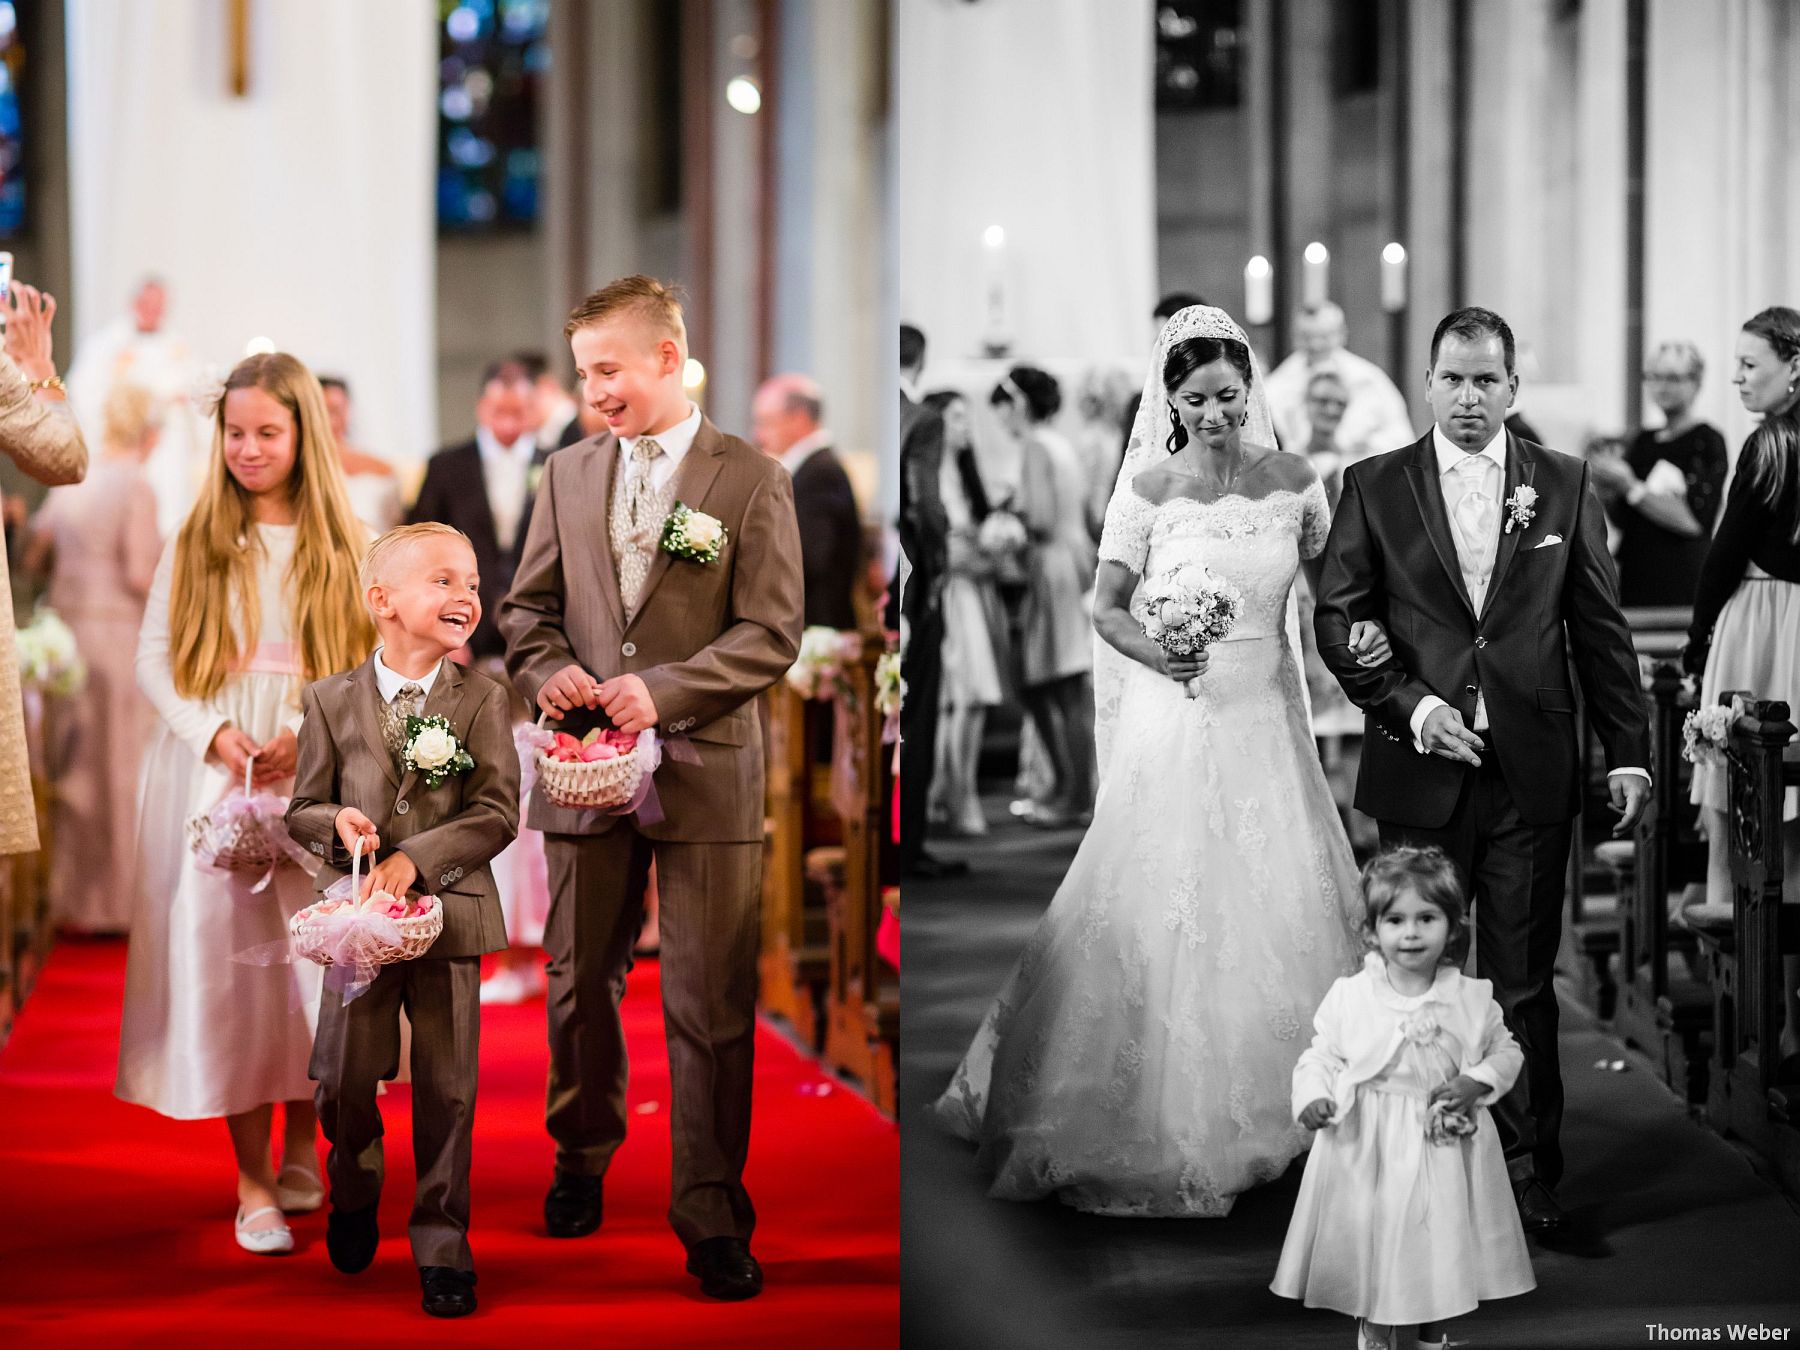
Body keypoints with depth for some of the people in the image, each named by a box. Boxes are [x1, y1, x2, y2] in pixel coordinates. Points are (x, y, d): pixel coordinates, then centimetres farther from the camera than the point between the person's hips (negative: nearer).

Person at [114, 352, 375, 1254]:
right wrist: (213, 731, -11)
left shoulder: (342, 544, 5)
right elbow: (154, 657, 5)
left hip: (317, 782, 0)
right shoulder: (196, 542, 7)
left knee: (314, 959, 1)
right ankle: (252, 1185, 2)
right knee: (227, 961, -4)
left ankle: (301, 1154, 22)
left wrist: (309, 734, -13)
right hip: (211, 780, 0)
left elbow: (375, 664, 0)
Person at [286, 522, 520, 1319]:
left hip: (449, 912, -1)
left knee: (447, 1087, 2)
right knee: (344, 1080, 2)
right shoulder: (332, 701, 2)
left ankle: (441, 1244, 15)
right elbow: (302, 808, 6)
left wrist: (416, 859, -19)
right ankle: (355, 1194, 33)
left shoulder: (483, 700, -2)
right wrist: (337, 823, -17)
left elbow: (498, 812, -9)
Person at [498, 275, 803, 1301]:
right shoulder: (569, 474, 11)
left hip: (706, 773, -4)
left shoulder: (753, 480, -3)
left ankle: (712, 1214, 7)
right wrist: (548, 669, -6)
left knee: (712, 1006, -1)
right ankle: (583, 1158, 34)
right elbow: (529, 606, 16)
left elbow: (773, 633, -8)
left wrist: (664, 690, -19)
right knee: (580, 982, 13)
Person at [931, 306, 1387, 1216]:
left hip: (1266, 720, 3)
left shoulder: (1293, 482, 2)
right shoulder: (1148, 490, -5)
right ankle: (1157, 1119, 9)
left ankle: (1261, 1105, 20)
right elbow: (1105, 605, 0)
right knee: (1162, 912, -2)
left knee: (1277, 906, 5)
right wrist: (1154, 653, -19)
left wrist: (1366, 630, -7)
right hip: (1177, 722, -2)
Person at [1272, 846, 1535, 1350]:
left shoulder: (1472, 998, -2)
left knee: (1440, 1253, 10)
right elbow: (1320, 1056, 0)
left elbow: (1506, 1051, 9)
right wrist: (1312, 1096, -19)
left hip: (1443, 1152, 1)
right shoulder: (1349, 996, -7)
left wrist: (1477, 1082, -10)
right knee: (1372, 1257, 7)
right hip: (1368, 1153, -1)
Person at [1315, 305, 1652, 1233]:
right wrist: (1412, 707, -11)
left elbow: (1601, 629, 7)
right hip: (1419, 767, 0)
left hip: (1531, 772, 0)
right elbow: (1336, 621, 1)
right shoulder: (1374, 488, 4)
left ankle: (1528, 1171, 12)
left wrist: (1627, 754, 4)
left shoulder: (1564, 485, 6)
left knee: (1523, 982, 4)